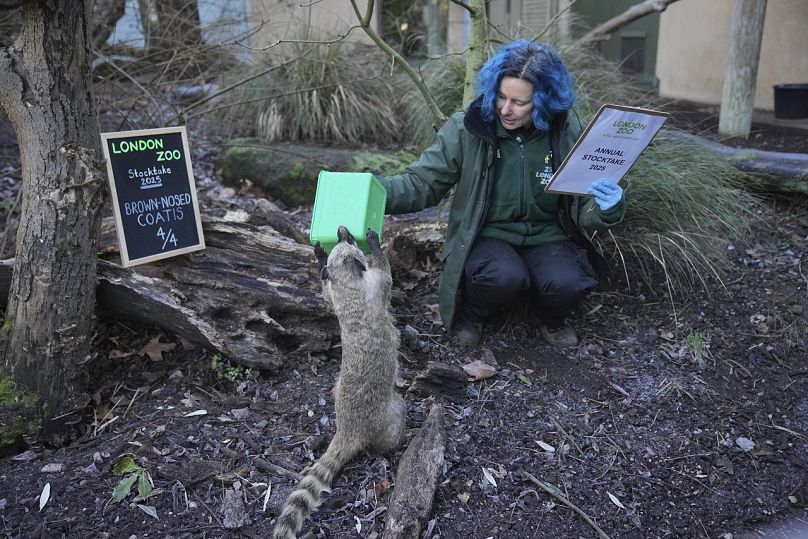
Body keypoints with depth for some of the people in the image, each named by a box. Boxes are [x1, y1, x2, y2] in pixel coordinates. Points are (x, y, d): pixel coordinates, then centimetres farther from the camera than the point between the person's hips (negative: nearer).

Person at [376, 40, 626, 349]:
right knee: (504, 277, -34)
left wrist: (605, 209, -23)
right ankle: (472, 315, 2)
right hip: (488, 235, -2)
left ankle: (553, 322, 9)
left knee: (567, 283, -29)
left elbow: (582, 211, 1)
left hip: (546, 236, 2)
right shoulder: (466, 129, -10)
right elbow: (422, 184, -8)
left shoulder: (567, 133, -4)